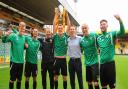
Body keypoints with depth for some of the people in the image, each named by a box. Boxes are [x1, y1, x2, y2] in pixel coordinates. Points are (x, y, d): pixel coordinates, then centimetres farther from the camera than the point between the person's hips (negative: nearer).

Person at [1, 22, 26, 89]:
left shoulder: (24, 37, 6)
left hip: (21, 61, 5)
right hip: (14, 61, -5)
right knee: (12, 79, 4)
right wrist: (5, 35, -39)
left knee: (19, 79, 15)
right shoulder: (13, 35, -9)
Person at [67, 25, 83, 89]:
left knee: (80, 78, 3)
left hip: (78, 60, -4)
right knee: (71, 78, 12)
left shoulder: (79, 38, -8)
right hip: (71, 61, 4)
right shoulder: (68, 39, 5)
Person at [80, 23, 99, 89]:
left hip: (94, 62, -4)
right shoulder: (81, 40, 4)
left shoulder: (94, 35, -7)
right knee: (89, 82, 13)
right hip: (87, 63, 4)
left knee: (95, 82, -4)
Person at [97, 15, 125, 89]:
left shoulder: (112, 34, -3)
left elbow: (122, 32, -24)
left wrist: (120, 20, -37)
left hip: (110, 62, -4)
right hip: (102, 63, 4)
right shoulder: (98, 38, 10)